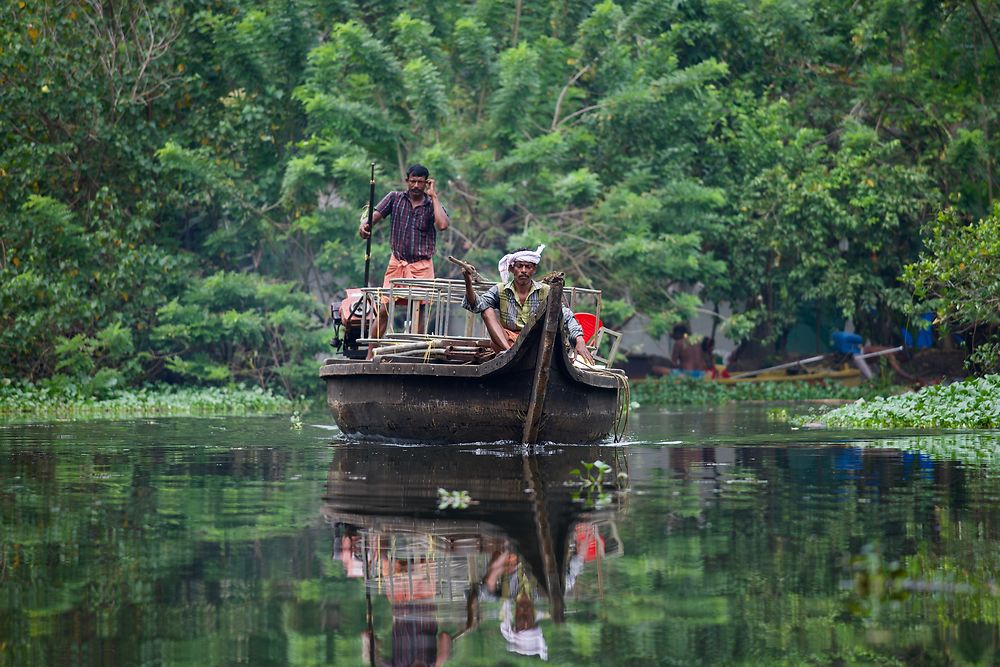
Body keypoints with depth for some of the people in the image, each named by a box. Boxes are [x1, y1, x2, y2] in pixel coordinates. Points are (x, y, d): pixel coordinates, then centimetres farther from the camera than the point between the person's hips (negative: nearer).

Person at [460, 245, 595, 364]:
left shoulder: (545, 292, 4)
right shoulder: (500, 290, 6)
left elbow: (567, 318, -3)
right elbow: (476, 304, -9)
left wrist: (579, 342, -19)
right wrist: (468, 283, -28)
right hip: (504, 341, 0)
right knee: (488, 310, -17)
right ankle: (509, 351, -42)